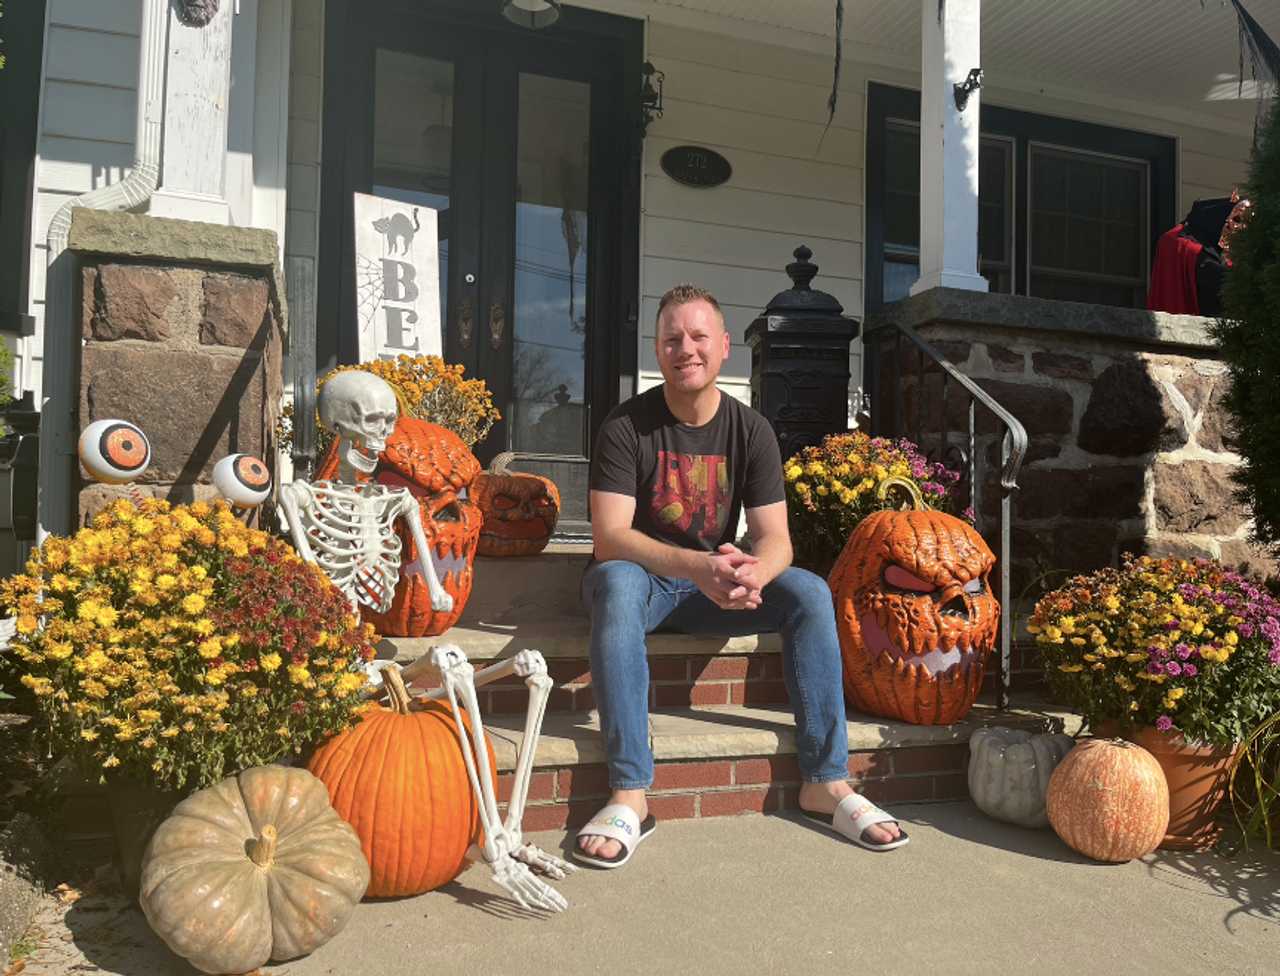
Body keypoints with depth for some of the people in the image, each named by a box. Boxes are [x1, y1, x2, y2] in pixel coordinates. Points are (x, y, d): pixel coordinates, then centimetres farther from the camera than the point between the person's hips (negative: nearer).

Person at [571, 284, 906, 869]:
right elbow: (609, 536, -22)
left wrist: (752, 572, -34)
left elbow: (776, 539, -8)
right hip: (643, 578, -3)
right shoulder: (626, 426, -11)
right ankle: (629, 794, -37)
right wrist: (698, 567, -39)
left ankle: (825, 783, -14)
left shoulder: (751, 431, -1)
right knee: (615, 583, -37)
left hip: (715, 588, 3)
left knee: (810, 592, -21)